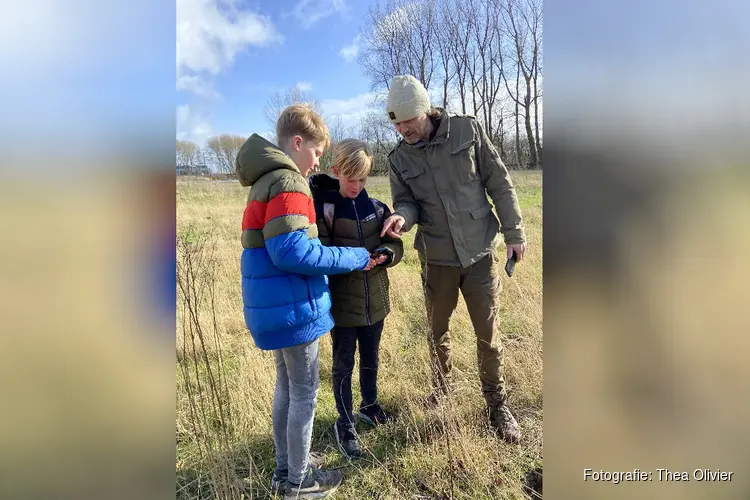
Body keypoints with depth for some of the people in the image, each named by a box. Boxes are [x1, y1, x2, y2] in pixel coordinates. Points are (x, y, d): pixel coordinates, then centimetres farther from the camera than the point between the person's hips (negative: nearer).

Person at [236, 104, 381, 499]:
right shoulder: (287, 182, -17)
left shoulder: (265, 180, 14)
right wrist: (354, 258, -18)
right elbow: (292, 252, -26)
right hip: (293, 308, -10)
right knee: (305, 392, 6)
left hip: (274, 307, 10)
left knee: (286, 387, 20)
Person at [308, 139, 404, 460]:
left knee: (371, 358, 22)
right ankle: (344, 424, 28)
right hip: (342, 301, -4)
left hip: (375, 299, 4)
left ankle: (369, 405, 45)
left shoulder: (377, 208, 2)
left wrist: (385, 254, -18)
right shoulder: (323, 208, -11)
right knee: (343, 364, 10)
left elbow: (396, 245, 4)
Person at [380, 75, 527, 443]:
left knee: (487, 334, 6)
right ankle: (441, 387, 43)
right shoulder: (399, 158, -1)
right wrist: (402, 217, -26)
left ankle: (497, 404, 28)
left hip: (480, 252, -2)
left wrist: (514, 233, -4)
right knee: (437, 330, 17)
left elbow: (499, 183, -4)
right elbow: (407, 201, -1)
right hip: (437, 258, 2)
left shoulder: (467, 130, -7)